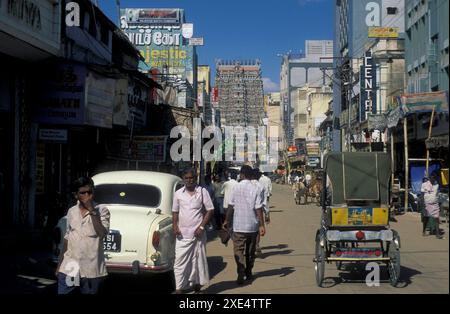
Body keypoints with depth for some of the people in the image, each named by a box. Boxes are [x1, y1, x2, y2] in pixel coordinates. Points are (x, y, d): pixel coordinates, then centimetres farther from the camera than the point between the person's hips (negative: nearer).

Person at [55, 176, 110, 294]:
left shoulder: (102, 210, -3)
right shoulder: (71, 211, 10)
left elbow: (102, 233, -17)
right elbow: (67, 238, 17)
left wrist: (92, 211, -17)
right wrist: (59, 264, 16)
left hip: (91, 270, -3)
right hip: (69, 268, 4)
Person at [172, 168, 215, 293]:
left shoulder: (202, 192, 0)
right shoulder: (178, 193, 7)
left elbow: (210, 210, 0)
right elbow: (175, 211, 14)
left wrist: (202, 226, -9)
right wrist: (175, 226, -2)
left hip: (197, 234, -1)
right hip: (182, 234, 2)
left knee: (198, 261, 7)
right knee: (180, 262, -3)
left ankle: (197, 286, 22)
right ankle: (179, 288, 1)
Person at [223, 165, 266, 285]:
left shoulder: (236, 187, -6)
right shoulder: (255, 189, -6)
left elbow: (231, 206, -3)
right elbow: (258, 209, -8)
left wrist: (226, 220, 9)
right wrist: (262, 225, -4)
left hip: (239, 225, -2)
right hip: (252, 225, 2)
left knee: (238, 250, 1)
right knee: (250, 251, 17)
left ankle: (241, 274, -15)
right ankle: (248, 273, 28)